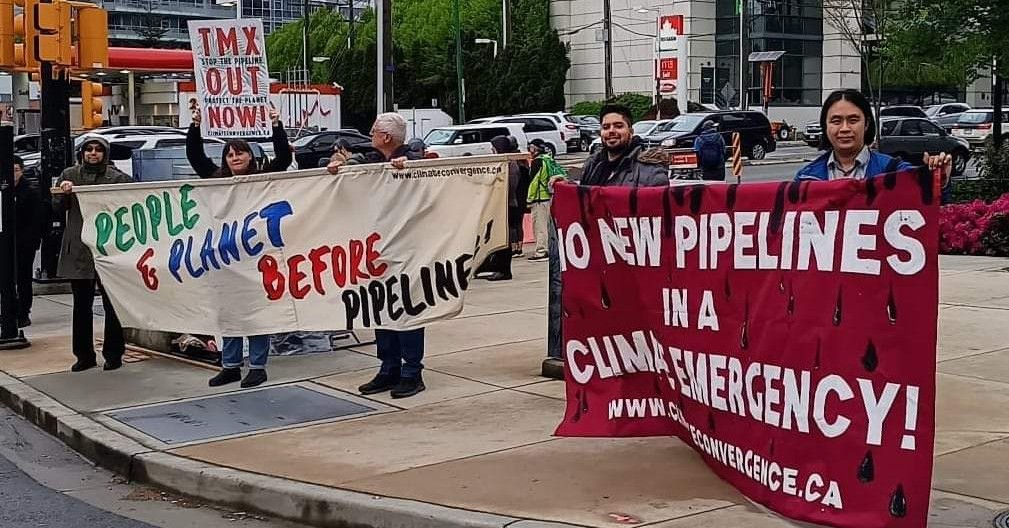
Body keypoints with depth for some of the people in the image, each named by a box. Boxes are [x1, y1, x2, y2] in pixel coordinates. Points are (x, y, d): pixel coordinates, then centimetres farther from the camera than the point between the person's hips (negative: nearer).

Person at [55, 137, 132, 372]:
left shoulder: (116, 177, 1)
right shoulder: (69, 175, 10)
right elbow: (57, 208, 8)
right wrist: (64, 193, -11)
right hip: (78, 249, 3)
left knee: (112, 304, 1)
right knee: (81, 304, 8)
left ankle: (113, 354, 10)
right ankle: (84, 355, 16)